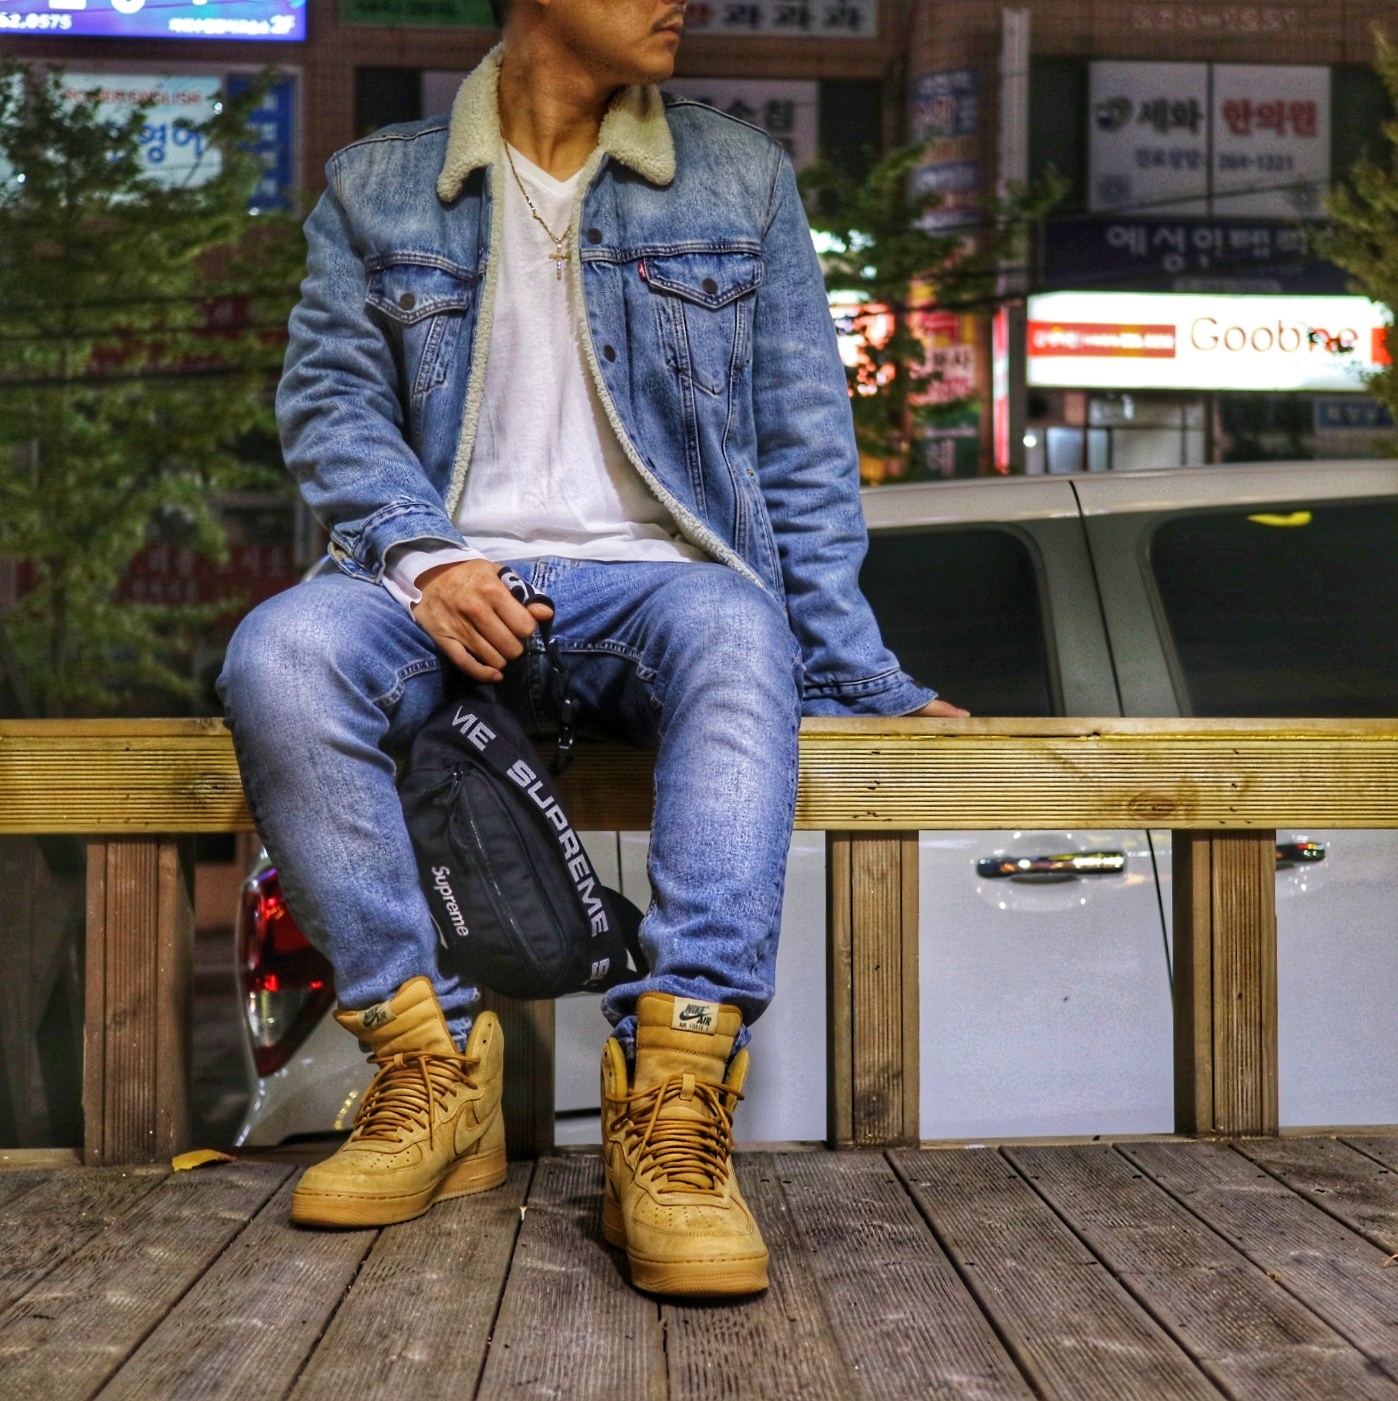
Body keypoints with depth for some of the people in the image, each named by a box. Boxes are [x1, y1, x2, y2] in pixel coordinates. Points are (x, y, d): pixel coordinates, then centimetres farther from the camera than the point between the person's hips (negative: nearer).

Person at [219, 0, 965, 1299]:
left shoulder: (741, 178, 15)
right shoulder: (376, 188, 15)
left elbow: (803, 447, 11)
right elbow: (331, 396, 6)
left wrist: (854, 676, 5)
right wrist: (426, 558, -14)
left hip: (652, 580, 0)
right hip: (453, 588, 1)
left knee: (734, 633, -36)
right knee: (280, 648, -31)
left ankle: (671, 1114, -42)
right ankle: (434, 1066, -22)